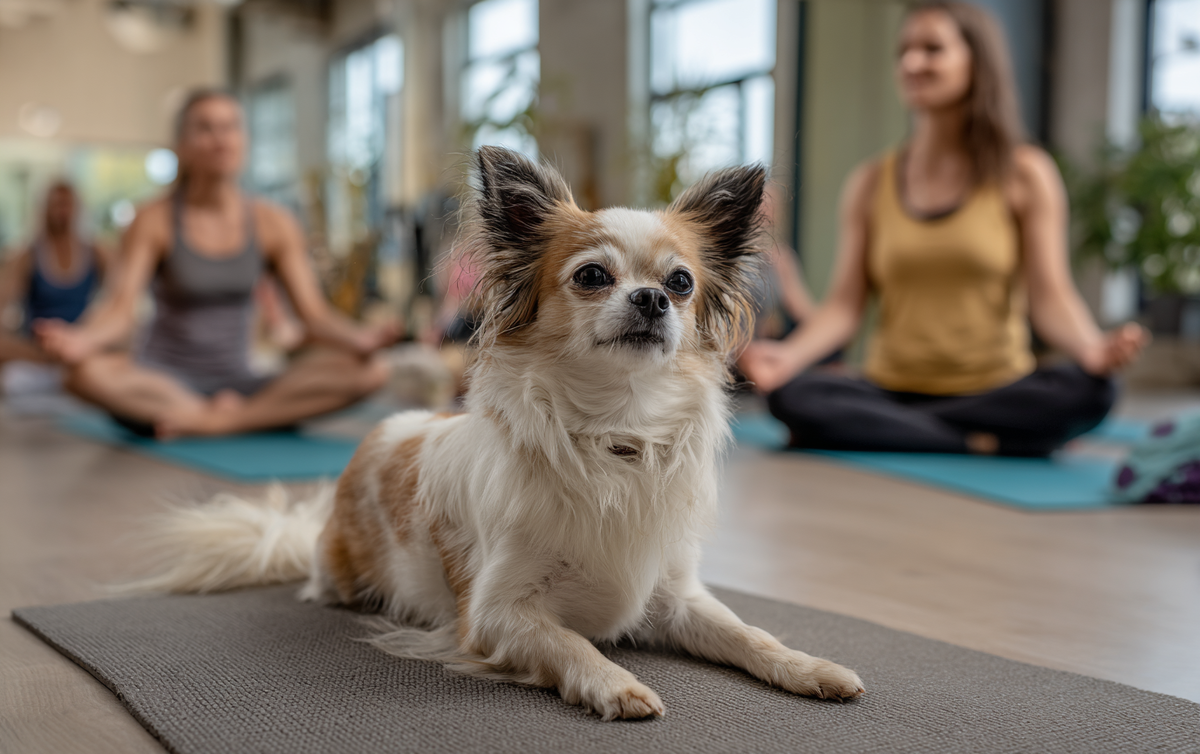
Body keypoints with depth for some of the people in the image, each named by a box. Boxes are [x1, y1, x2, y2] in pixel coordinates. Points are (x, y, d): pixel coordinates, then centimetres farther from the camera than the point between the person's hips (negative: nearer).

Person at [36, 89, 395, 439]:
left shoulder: (273, 224, 3)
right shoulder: (154, 221, -4)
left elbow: (315, 314, -2)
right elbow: (120, 309, -14)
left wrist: (360, 338, -25)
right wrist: (81, 339, -38)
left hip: (239, 383, 2)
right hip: (163, 384, -2)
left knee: (369, 370, -21)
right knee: (87, 372, -36)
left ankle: (214, 422, -24)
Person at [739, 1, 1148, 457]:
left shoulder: (1025, 175, 3)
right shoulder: (869, 185, 8)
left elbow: (1050, 298, -4)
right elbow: (845, 306, 1)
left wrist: (1093, 348, -26)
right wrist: (789, 354, -19)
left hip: (997, 393, -1)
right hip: (891, 391, 1)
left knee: (1089, 391, -32)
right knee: (791, 395, -28)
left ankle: (877, 434, -21)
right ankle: (980, 446, -22)